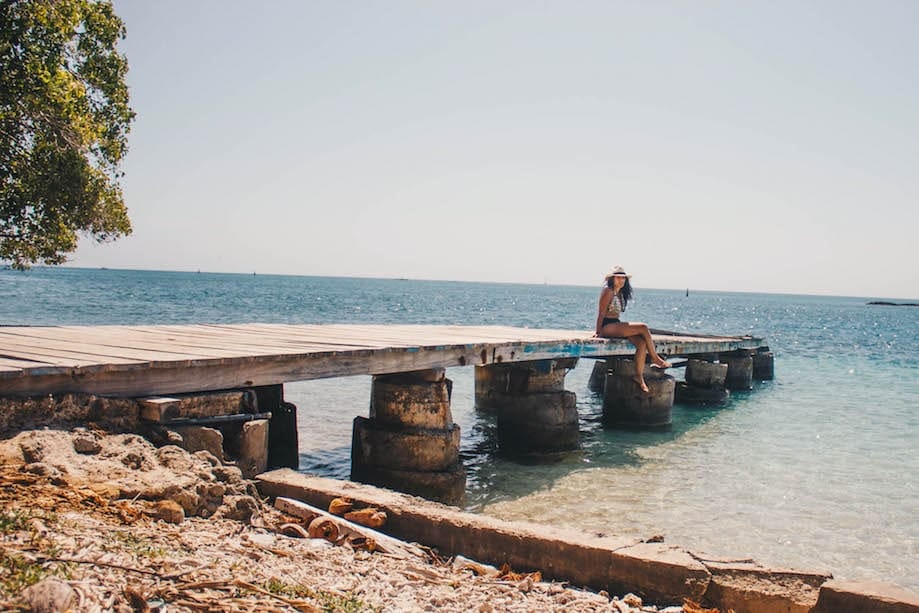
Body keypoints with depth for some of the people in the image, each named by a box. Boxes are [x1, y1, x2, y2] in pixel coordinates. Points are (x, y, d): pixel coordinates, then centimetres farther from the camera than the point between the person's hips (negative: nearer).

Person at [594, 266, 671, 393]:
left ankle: (639, 376, -12)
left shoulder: (621, 293, 18)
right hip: (607, 326, -9)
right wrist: (598, 332, -11)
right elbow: (601, 312, -11)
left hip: (616, 325, 9)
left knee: (641, 343, -13)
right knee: (643, 328, -19)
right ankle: (655, 358, -6)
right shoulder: (608, 291, -9)